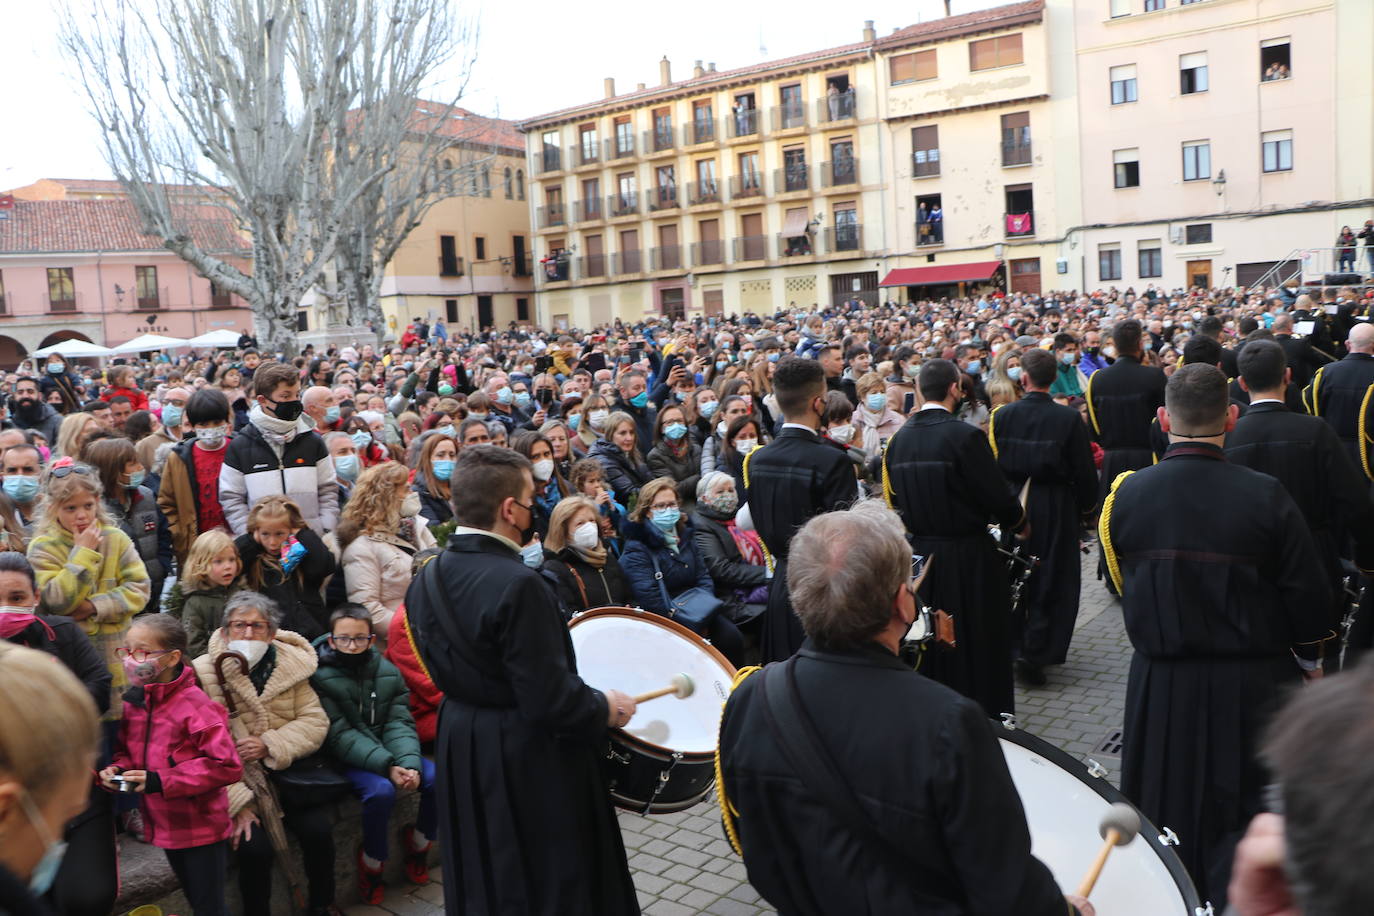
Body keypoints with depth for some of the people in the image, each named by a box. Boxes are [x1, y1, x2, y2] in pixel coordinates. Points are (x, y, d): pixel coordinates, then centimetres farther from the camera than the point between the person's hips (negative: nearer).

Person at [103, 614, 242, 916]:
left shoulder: (195, 705, -22)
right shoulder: (133, 703, 1)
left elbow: (227, 765, -26)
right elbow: (127, 752, 16)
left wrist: (160, 781, -26)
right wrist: (117, 771, -8)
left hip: (202, 827, -7)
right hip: (164, 825, 7)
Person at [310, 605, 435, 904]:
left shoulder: (388, 672, 2)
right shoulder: (320, 677, -11)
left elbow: (399, 724, -4)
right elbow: (340, 735, -17)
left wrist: (409, 762, -24)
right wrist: (385, 765, -27)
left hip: (389, 752, 4)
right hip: (348, 758, -4)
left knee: (438, 778, -16)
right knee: (381, 790, -31)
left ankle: (418, 841, 11)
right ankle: (372, 861, -5)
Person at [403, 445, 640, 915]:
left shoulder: (427, 577, -1)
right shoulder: (518, 584, -27)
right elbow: (550, 700, -26)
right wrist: (605, 707, -9)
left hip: (459, 752, 8)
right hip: (529, 761, -8)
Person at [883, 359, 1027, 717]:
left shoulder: (899, 438, -2)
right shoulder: (965, 436, -19)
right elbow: (997, 496, -14)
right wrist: (1020, 524, 6)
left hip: (917, 554, 6)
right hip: (967, 558, -5)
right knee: (974, 644, 9)